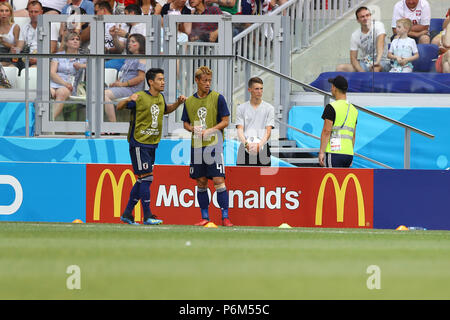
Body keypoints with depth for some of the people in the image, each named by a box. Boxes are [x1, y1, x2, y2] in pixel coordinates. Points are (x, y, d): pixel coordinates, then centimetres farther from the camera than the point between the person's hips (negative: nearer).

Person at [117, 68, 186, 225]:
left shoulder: (160, 98, 11)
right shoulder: (140, 97, -11)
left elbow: (165, 110, 32)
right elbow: (119, 106, -9)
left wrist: (178, 103, 15)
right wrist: (128, 100, -30)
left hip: (152, 144, 8)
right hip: (139, 143, -8)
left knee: (142, 180, 10)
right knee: (146, 177, -11)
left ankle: (127, 214, 18)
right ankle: (147, 216, -8)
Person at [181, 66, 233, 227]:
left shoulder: (217, 98, -2)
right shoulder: (189, 101, 9)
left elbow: (225, 121, -2)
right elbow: (186, 123, 16)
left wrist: (210, 130, -15)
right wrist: (193, 129, -6)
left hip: (214, 144, -4)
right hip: (196, 146, 4)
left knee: (218, 180, -10)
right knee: (201, 182, 7)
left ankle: (225, 217, -9)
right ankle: (205, 217, 15)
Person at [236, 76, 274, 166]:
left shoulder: (269, 108, 5)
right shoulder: (241, 108, 8)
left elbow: (268, 131, -3)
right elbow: (240, 129, 0)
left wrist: (259, 145, -21)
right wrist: (246, 144, -21)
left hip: (262, 149, -1)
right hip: (245, 149, 1)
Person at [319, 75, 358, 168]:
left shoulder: (331, 107, -6)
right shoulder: (353, 109, 16)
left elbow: (326, 131, -11)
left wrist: (321, 152, -10)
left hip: (334, 152, -7)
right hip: (348, 153, 7)